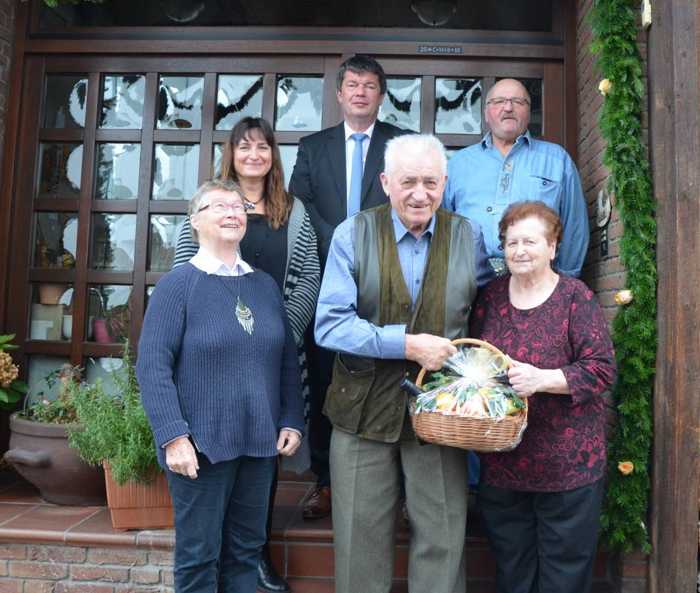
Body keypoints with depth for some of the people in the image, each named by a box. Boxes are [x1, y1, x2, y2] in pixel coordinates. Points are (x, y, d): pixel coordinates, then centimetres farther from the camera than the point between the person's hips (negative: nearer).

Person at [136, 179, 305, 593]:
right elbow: (152, 365, -11)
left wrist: (292, 421, 4)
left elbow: (288, 358, 11)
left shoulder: (265, 284, 9)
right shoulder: (178, 284, -6)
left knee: (246, 550, 16)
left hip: (260, 441, 5)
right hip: (202, 443, -4)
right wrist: (173, 436, -17)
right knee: (199, 556, 8)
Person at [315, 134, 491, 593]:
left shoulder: (468, 237, 2)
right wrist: (406, 344, -19)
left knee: (442, 540, 10)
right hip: (364, 408, -1)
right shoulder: (353, 235, -4)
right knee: (361, 540, 14)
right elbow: (329, 325, -12)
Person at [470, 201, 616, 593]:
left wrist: (542, 379, -24)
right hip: (501, 462, 4)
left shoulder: (576, 297, -7)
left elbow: (602, 370, -12)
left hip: (567, 462, -3)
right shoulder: (491, 296, 5)